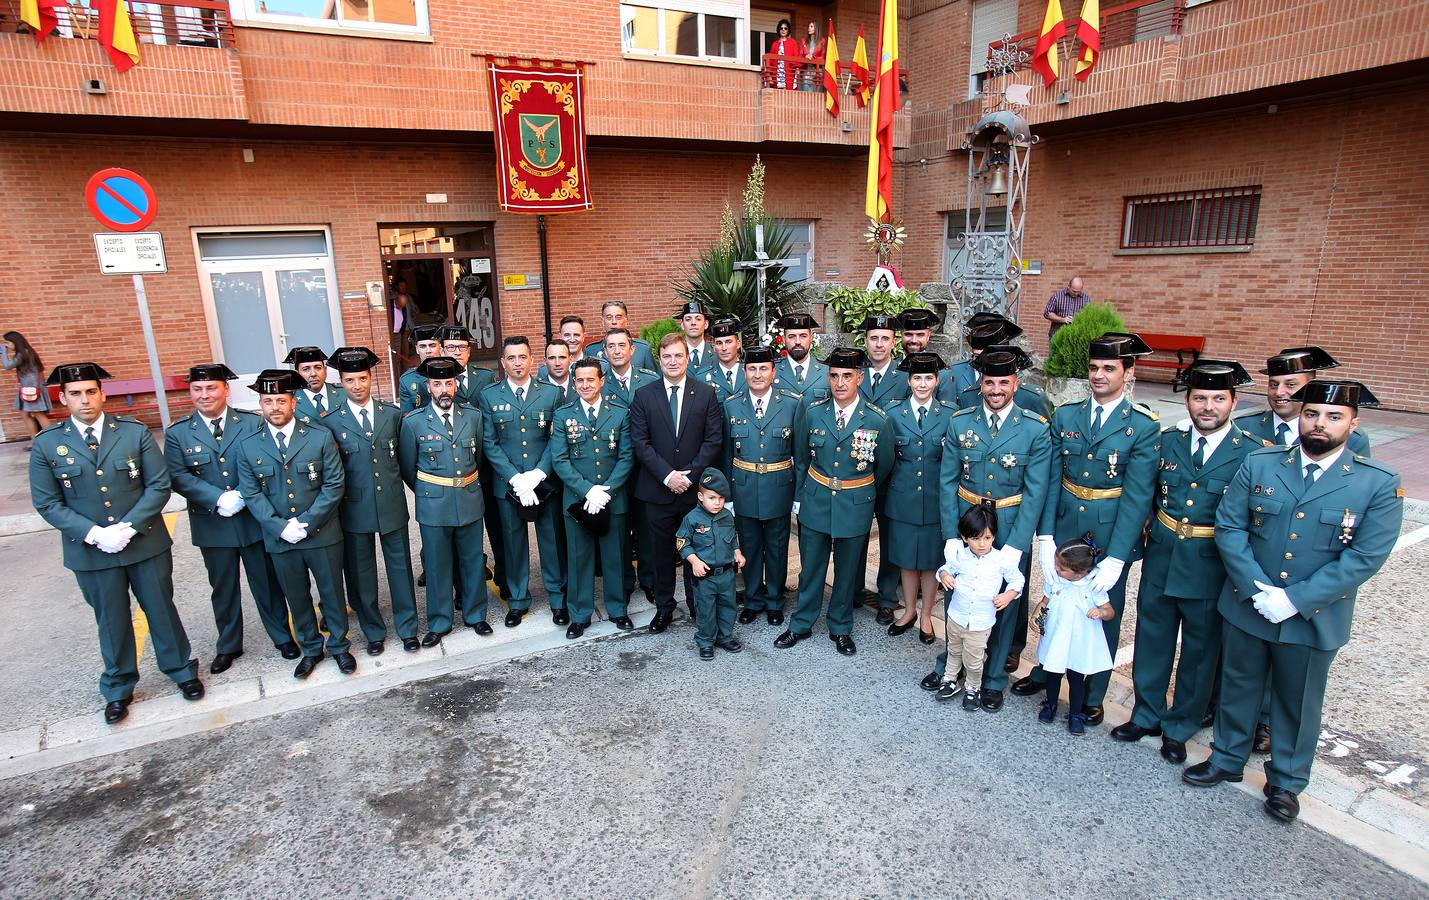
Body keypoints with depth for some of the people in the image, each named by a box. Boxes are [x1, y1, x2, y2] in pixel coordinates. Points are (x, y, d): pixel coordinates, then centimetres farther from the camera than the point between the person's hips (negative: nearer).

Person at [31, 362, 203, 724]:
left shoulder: (135, 432, -6)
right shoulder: (46, 444, -4)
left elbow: (160, 484, -7)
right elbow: (47, 503, -3)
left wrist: (129, 527, -17)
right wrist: (94, 534, -15)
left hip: (145, 543, 0)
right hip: (90, 552, 1)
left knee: (161, 609, 13)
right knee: (111, 620, 14)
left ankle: (181, 670, 33)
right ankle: (118, 688, 34)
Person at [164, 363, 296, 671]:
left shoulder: (254, 423, -3)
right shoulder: (177, 433, 1)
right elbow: (178, 477, -6)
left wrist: (244, 496, -19)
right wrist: (219, 499, -19)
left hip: (254, 518, -1)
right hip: (212, 524, 1)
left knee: (267, 582, 10)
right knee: (223, 589, 15)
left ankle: (282, 637, 26)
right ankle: (228, 646, 32)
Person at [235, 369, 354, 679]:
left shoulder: (321, 437, -6)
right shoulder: (248, 446, 0)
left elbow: (335, 484, -8)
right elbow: (251, 493, -1)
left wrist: (307, 523, -15)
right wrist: (280, 527, -13)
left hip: (322, 535, -2)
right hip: (279, 538, 2)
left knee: (332, 592, 11)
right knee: (297, 598, 16)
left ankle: (339, 646, 29)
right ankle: (310, 649, 33)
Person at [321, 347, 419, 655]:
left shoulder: (392, 414, 2)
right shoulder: (330, 422, -4)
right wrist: (336, 501, -4)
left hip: (392, 505, 1)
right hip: (354, 509, -1)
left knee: (400, 567, 10)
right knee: (361, 574, 10)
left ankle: (407, 627, 24)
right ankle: (373, 632, 27)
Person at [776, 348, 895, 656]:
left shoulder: (877, 421, -13)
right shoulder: (813, 414, -7)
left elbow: (884, 466, 2)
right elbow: (801, 459, 7)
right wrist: (799, 496, 9)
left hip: (855, 507, -1)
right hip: (815, 502, 1)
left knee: (847, 572, 15)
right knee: (811, 568, 14)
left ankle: (840, 628, 34)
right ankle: (801, 625, 32)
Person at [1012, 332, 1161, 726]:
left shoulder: (1144, 425, -10)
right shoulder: (1065, 415, 0)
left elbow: (1137, 496, -14)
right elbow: (1051, 479, 0)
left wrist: (1115, 558, -19)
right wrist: (1046, 536, -7)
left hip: (1111, 538, -3)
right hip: (1065, 532, 3)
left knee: (1104, 617, 13)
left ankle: (1093, 696, 33)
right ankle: (1043, 673, 41)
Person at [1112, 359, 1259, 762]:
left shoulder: (1252, 453, -10)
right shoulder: (1168, 440, 0)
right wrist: (1149, 535, 1)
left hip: (1211, 572, -3)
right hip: (1160, 563, 3)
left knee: (1200, 653, 14)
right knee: (1151, 643, 16)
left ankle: (1179, 728, 32)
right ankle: (1147, 714, 36)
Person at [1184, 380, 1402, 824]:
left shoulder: (1379, 483, -10)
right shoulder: (1259, 464, -5)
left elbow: (1365, 558, -14)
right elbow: (1229, 526, -6)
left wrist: (1294, 600, -19)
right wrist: (1258, 589, -16)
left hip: (1315, 618, -1)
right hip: (1245, 607, 1)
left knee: (1298, 703, 17)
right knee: (1237, 688, 18)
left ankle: (1286, 782, 38)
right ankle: (1226, 760, 39)